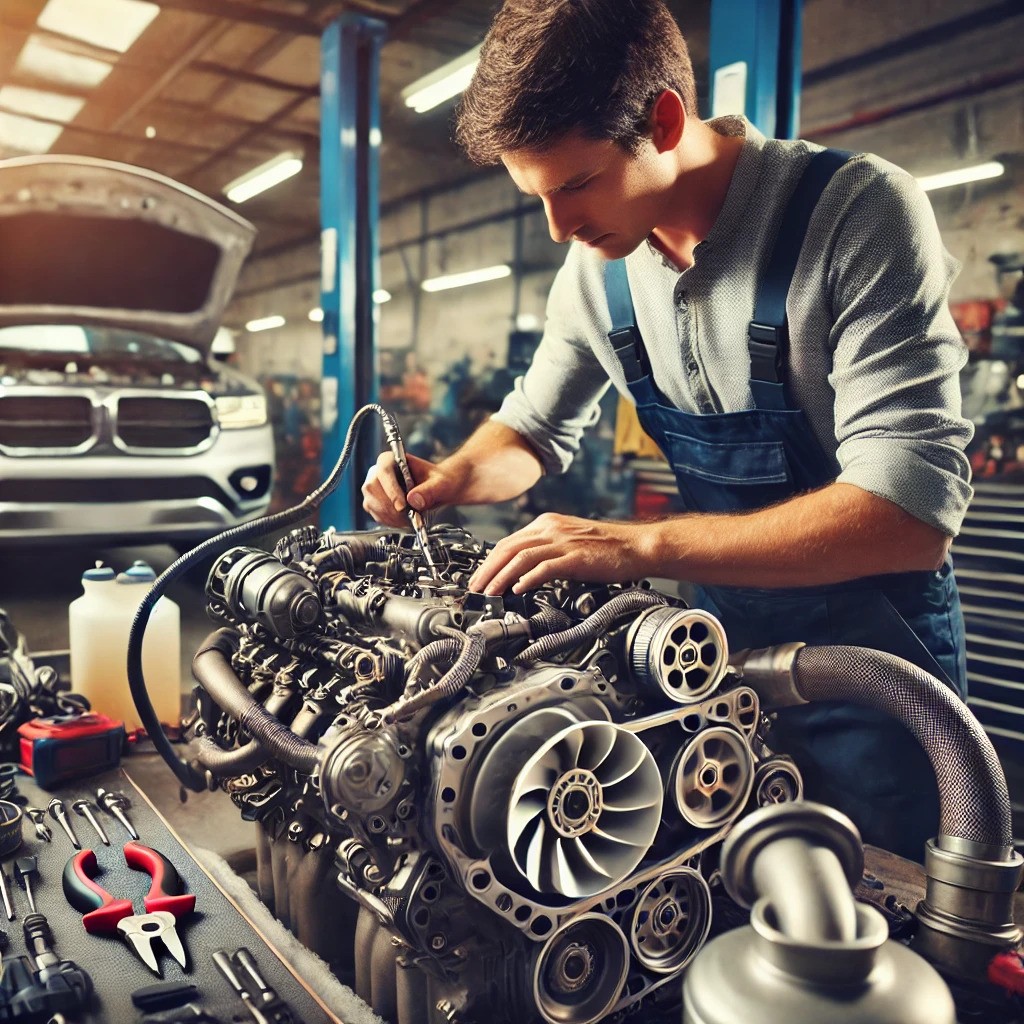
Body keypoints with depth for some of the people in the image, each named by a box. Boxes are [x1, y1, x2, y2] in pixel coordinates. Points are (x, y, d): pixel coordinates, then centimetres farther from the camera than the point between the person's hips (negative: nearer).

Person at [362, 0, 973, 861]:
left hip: (871, 656, -5)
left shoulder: (858, 211, -23)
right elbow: (535, 428, 10)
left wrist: (638, 546, -36)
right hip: (725, 641, 5)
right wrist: (450, 481, -12)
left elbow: (913, 509, -30)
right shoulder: (597, 263, -4)